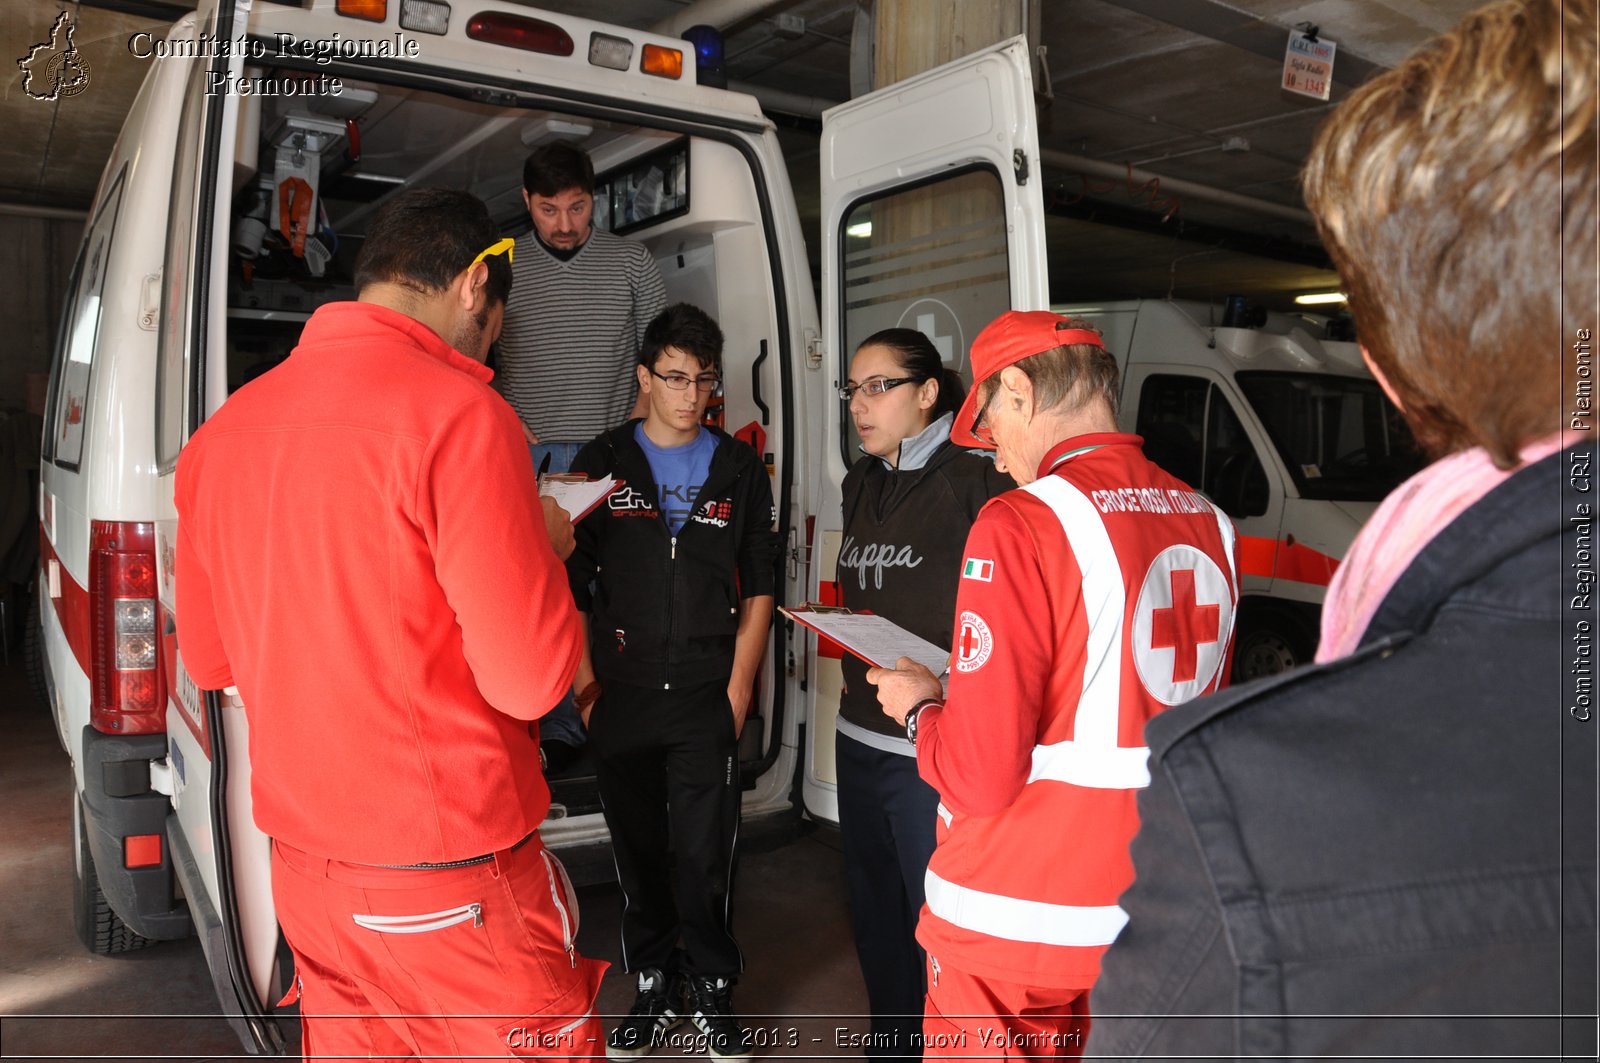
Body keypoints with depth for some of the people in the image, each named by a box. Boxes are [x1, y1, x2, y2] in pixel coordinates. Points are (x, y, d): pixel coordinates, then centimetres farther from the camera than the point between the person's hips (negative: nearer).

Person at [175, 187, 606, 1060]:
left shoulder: (223, 429, 4)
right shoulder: (457, 412, -18)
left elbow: (209, 661, 13)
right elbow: (530, 678, -21)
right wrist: (544, 551, -2)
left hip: (304, 867, 7)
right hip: (451, 877, -7)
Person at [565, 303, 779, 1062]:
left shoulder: (739, 468, 6)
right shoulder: (602, 462, 4)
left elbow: (758, 586, 6)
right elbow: (571, 580, 4)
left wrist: (740, 684, -1)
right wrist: (582, 678, -3)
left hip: (707, 695, -1)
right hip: (621, 694, 1)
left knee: (705, 855, 3)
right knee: (638, 849, 12)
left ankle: (710, 991, 23)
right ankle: (654, 986, 29)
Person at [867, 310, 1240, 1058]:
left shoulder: (1022, 524, -20)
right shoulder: (1209, 523, -1)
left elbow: (978, 773, -22)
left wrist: (918, 709, 0)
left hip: (1018, 920, -6)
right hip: (1158, 911, 6)